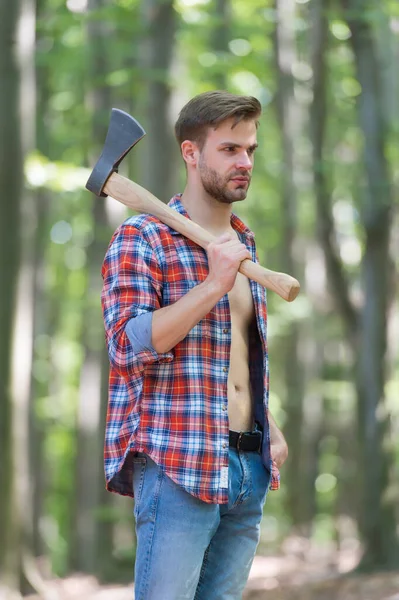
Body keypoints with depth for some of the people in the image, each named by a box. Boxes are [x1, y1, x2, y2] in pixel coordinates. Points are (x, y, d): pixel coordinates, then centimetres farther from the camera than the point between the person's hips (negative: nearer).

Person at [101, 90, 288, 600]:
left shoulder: (243, 243, 20)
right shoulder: (141, 238, -4)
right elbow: (129, 344, -16)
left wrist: (270, 429, 16)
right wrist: (214, 284, -20)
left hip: (249, 465, 7)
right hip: (178, 467, -7)